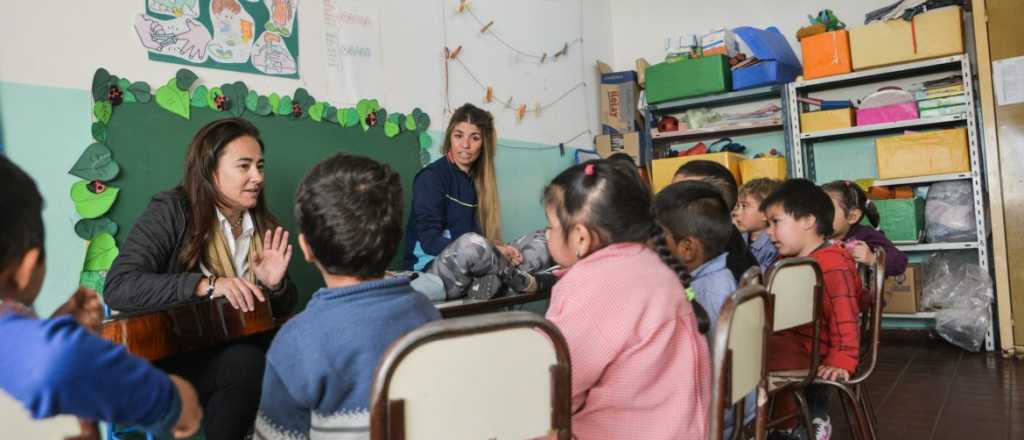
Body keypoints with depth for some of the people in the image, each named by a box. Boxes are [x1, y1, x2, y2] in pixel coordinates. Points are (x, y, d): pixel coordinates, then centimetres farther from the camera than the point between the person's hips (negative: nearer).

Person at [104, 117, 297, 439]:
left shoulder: (264, 226, 6)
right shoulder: (171, 212, -9)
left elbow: (282, 311, 12)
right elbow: (118, 288, -21)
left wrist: (274, 285, -11)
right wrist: (206, 285, -30)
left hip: (236, 350, 5)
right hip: (168, 355, -5)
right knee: (247, 362, -31)